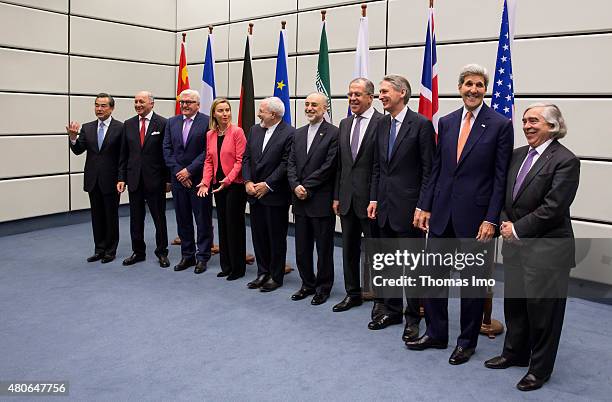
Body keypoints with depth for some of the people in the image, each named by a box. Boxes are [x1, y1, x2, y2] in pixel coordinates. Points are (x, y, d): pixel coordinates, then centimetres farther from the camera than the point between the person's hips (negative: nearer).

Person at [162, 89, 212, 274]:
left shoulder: (207, 122, -6)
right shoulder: (172, 122, 10)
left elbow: (208, 151, -12)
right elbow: (167, 149, 6)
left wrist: (189, 170, -14)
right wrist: (177, 172, -6)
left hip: (199, 179, -5)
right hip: (178, 178, 5)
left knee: (203, 220, 3)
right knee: (183, 220, 11)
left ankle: (202, 257, 14)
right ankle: (187, 255, 22)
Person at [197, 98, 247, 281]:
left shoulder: (237, 132, -9)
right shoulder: (210, 135, 8)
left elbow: (240, 160, -13)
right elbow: (209, 161, 9)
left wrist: (228, 179, -23)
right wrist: (205, 181, -4)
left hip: (235, 185, -6)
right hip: (218, 185, 6)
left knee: (234, 224, 1)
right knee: (222, 224, 12)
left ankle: (238, 268, 13)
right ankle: (226, 266, 23)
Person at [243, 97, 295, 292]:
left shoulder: (290, 134, -12)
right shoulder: (254, 130, 9)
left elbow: (286, 164, -15)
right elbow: (246, 158, 9)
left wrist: (267, 185, -15)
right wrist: (248, 182, -4)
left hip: (275, 195, -6)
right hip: (255, 194, 6)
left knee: (277, 237, 6)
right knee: (258, 235, 13)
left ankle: (276, 276, 18)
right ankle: (262, 273, 26)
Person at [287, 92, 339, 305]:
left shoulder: (333, 133, -8)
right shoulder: (298, 133, 13)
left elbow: (329, 166, -15)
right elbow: (291, 164, 9)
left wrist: (306, 187, -14)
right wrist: (296, 186, -8)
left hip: (322, 201, -6)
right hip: (300, 201, 6)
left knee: (324, 248, 7)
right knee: (302, 248, 14)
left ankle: (323, 287, 21)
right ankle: (307, 284, 29)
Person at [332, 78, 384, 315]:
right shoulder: (345, 124, 12)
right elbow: (340, 164, 14)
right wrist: (337, 196, 11)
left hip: (371, 199, -7)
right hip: (347, 198, 7)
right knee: (349, 249, 15)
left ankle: (380, 298, 19)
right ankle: (353, 293, 29)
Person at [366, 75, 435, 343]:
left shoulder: (421, 124, -10)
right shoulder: (382, 124, 10)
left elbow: (428, 169, -11)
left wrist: (422, 206, -14)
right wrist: (374, 198, 8)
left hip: (408, 206, -7)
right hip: (385, 205, 7)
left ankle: (412, 318, 17)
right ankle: (392, 310, 29)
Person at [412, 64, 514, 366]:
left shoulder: (500, 125, -5)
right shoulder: (446, 122, 8)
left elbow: (500, 177, -7)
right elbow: (436, 168, 10)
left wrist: (491, 219, -12)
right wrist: (426, 207, 6)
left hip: (475, 216, -4)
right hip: (442, 213, 5)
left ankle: (467, 342, 25)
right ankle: (436, 334, 28)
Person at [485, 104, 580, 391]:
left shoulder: (565, 160, -12)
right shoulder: (517, 155, 9)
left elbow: (553, 207, -18)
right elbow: (505, 194, 13)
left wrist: (518, 228, -14)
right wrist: (504, 222, -3)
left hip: (547, 249, -7)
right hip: (515, 244, 7)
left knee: (542, 307, 4)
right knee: (514, 301, 18)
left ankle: (540, 369, 21)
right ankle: (515, 353, 37)